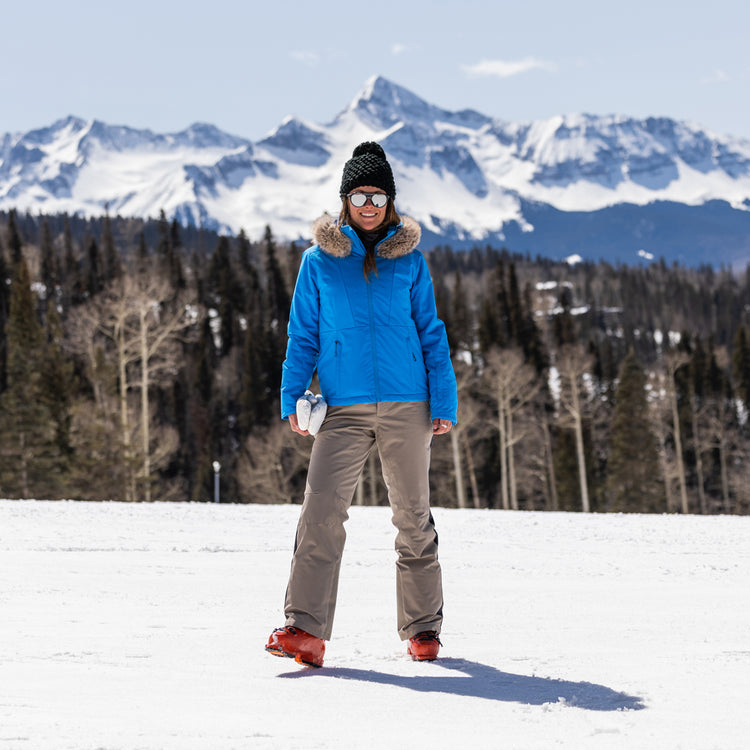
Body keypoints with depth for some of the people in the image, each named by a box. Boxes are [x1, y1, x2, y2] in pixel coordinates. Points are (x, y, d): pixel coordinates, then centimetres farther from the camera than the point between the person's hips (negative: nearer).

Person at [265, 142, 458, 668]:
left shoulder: (409, 259, 8)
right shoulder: (319, 260, 7)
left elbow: (431, 332, 9)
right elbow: (303, 334, 9)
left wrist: (444, 401, 2)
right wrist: (292, 397, -2)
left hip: (407, 406, 1)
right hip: (345, 408, -1)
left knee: (413, 515, 7)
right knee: (321, 509, -15)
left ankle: (422, 628, 19)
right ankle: (306, 629, -18)